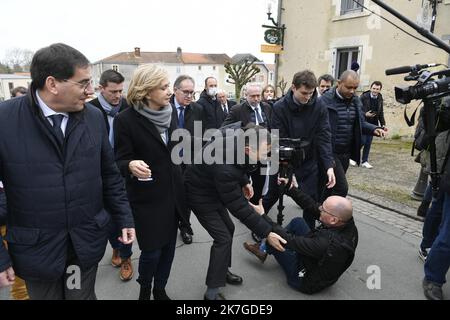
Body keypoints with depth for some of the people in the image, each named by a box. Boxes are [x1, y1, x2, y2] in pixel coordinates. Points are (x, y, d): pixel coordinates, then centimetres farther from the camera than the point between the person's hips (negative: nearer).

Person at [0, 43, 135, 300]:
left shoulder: (95, 118, -4)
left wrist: (124, 219, 3)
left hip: (88, 241, 2)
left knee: (84, 295, 18)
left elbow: (110, 174, 4)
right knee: (44, 294, 20)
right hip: (36, 248, -1)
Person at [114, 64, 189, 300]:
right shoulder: (126, 119, -15)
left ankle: (160, 290, 37)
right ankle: (145, 291, 35)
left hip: (171, 193, 6)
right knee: (152, 251, 5)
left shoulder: (168, 113, 2)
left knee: (168, 247, 14)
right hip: (147, 197, -5)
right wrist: (131, 165, -35)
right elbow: (120, 160, -14)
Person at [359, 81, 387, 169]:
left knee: (368, 143, 6)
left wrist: (383, 124, 9)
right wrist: (365, 114, -21)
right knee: (362, 141, -6)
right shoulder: (364, 96, -10)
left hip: (373, 124, 5)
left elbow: (380, 113, 14)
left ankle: (364, 161, 15)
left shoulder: (380, 98, 7)